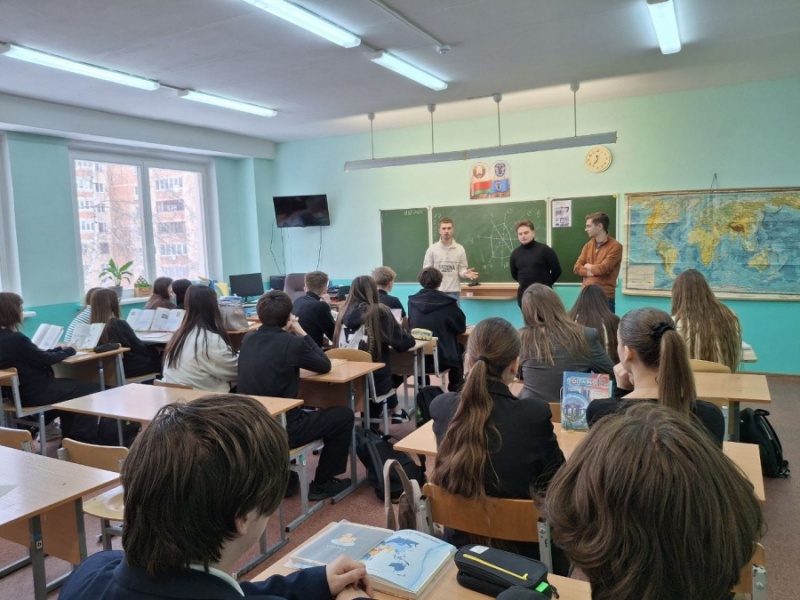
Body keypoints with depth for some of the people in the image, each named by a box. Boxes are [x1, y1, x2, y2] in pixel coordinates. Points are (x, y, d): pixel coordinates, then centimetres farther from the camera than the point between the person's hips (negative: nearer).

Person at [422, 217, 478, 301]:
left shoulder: (460, 249, 2)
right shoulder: (432, 248, -1)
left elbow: (462, 269, 4)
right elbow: (426, 269, 2)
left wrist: (465, 274, -18)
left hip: (454, 291, 1)